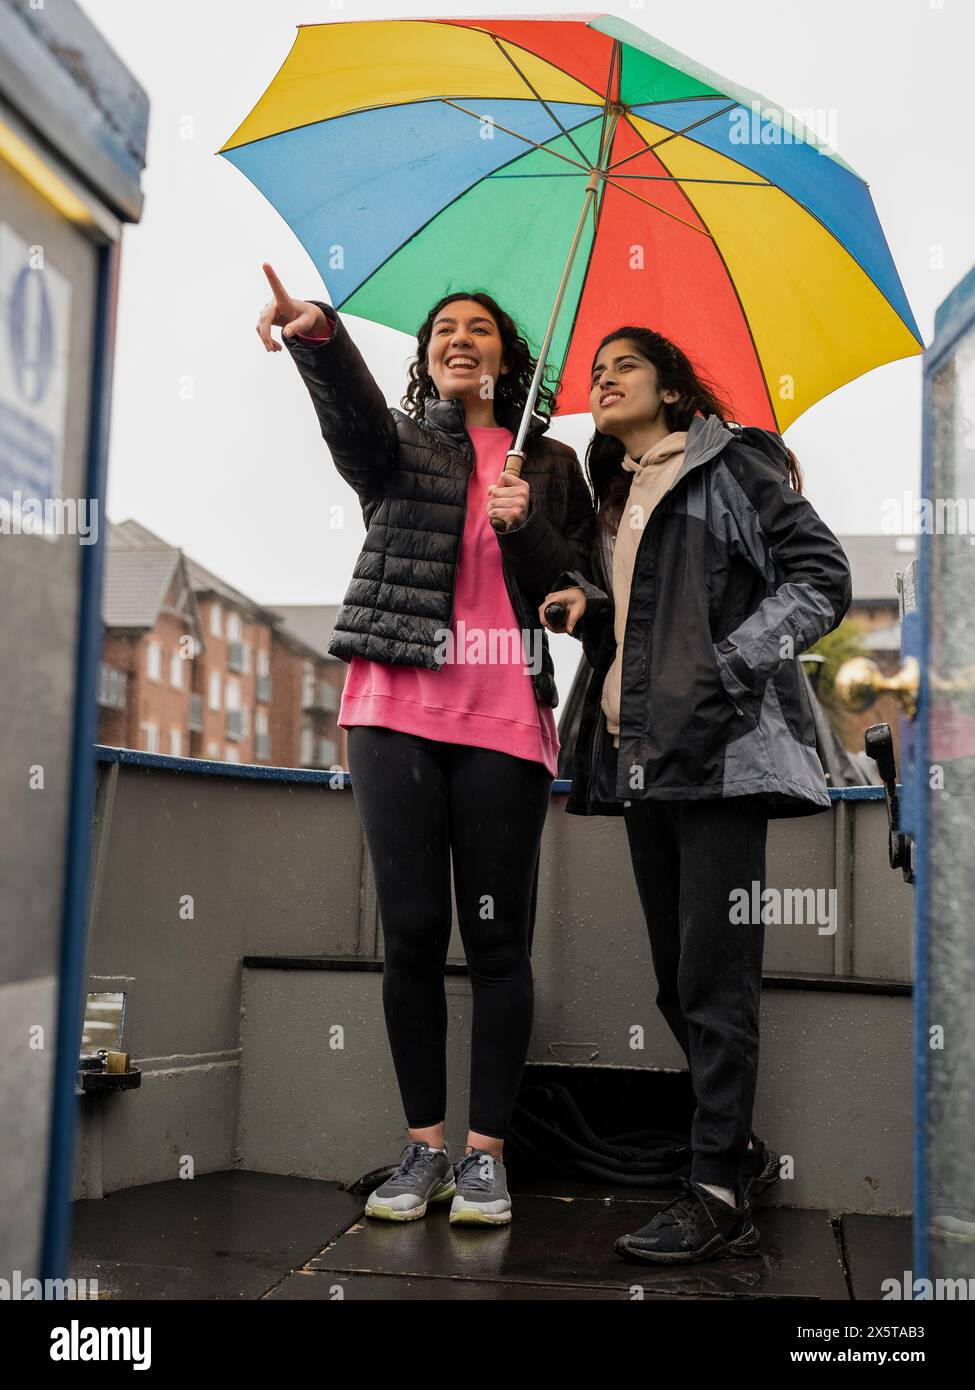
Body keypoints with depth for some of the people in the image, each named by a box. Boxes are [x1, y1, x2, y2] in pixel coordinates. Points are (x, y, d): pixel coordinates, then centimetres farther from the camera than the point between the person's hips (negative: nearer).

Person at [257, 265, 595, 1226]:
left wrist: (526, 527, -8)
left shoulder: (549, 462, 16)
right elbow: (354, 417, -12)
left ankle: (485, 1153, 12)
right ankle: (424, 1147, 14)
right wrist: (321, 337, -34)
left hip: (504, 721, 0)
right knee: (411, 930, 2)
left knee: (495, 934, 0)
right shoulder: (402, 443, 13)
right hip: (397, 712, 0)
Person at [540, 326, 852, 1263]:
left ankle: (717, 1196, -3)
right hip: (641, 759, 8)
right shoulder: (614, 499, 23)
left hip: (722, 749, -7)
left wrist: (733, 664, -15)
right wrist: (587, 604, 4)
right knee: (677, 978, 11)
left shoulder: (732, 464, 2)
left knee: (712, 975, -9)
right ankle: (739, 1150, 26)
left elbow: (822, 574, -6)